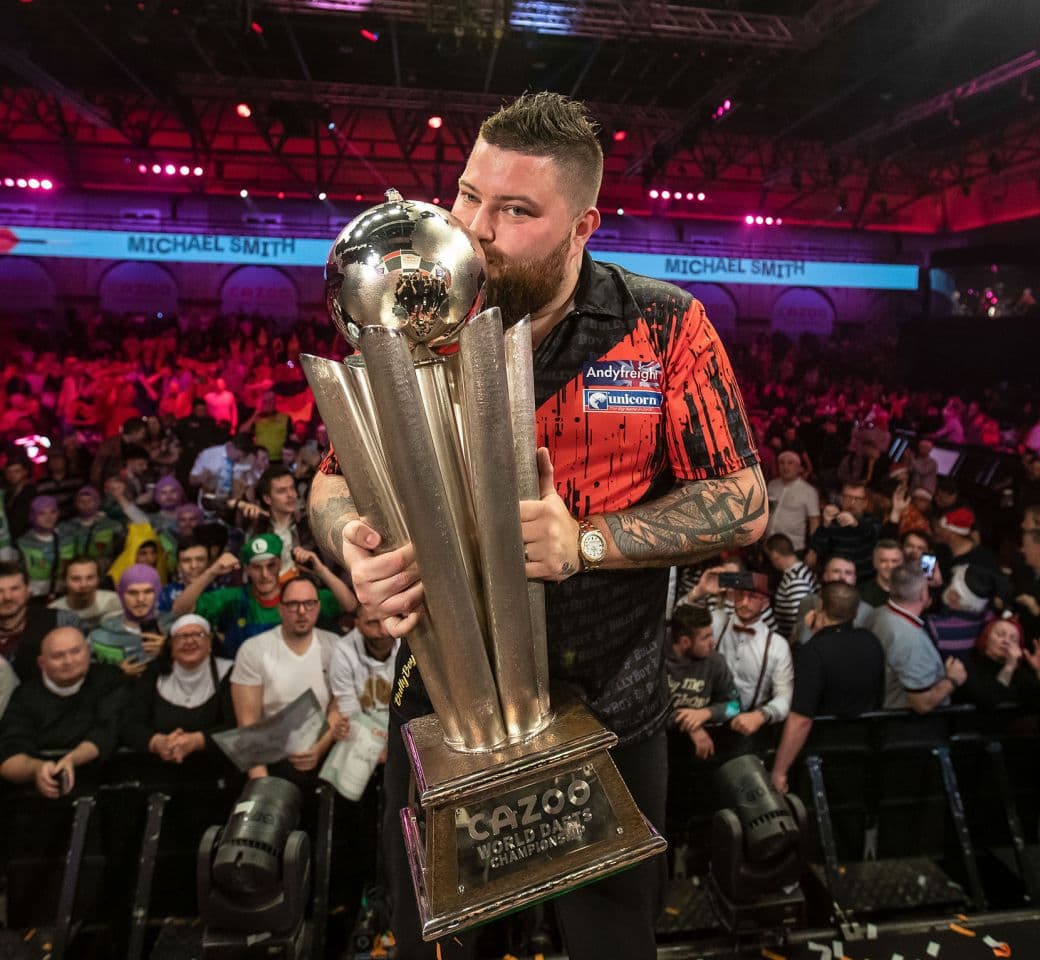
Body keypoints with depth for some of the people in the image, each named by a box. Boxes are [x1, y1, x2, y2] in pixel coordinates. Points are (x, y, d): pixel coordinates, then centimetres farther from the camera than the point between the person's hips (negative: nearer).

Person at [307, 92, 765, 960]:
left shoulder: (664, 326, -10)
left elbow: (742, 503, -10)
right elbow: (335, 482, 2)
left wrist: (586, 542, -23)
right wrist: (356, 546, -21)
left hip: (606, 716, -1)